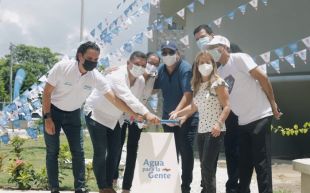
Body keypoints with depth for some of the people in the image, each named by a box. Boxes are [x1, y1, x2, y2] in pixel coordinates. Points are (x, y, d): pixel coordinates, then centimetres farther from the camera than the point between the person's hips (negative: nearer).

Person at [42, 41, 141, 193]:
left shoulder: (96, 78, -18)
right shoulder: (62, 67, -25)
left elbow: (114, 99, -18)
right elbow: (47, 92, -17)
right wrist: (47, 118, -20)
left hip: (73, 113, 3)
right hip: (53, 111, -3)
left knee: (78, 152, -2)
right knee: (52, 152, -2)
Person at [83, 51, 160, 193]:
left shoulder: (141, 81, -6)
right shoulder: (118, 76, -32)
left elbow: (139, 99, -4)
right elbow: (128, 98, -47)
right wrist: (146, 114, -57)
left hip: (113, 117, 8)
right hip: (96, 114, -8)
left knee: (115, 152, 8)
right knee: (100, 153, -7)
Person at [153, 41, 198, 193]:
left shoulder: (185, 69, -16)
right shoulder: (160, 69, 5)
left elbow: (188, 94, -25)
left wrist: (177, 111, -37)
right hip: (168, 116, 6)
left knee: (185, 152, -6)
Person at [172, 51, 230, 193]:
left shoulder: (218, 83, -7)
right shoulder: (197, 85, 13)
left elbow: (226, 106, -12)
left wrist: (219, 123, -24)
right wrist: (178, 113, 13)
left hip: (215, 131, -7)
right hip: (201, 130, 7)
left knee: (207, 166, -12)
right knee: (205, 167, 10)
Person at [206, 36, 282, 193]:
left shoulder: (239, 58, -8)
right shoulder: (219, 73, 14)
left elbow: (262, 77, -11)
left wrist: (272, 103, -10)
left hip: (259, 117, -7)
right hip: (243, 121, 8)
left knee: (261, 162, -5)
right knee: (244, 163, 14)